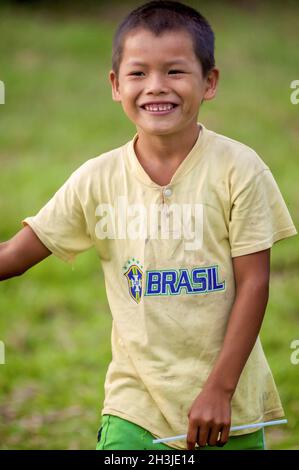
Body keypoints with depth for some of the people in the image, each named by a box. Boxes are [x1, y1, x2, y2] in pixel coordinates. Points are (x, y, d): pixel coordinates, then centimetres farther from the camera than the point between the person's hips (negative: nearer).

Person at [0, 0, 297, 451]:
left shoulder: (237, 168, -8)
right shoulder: (97, 179, -1)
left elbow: (252, 283, -7)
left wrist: (219, 389, -11)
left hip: (228, 407, -1)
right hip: (134, 403, 1)